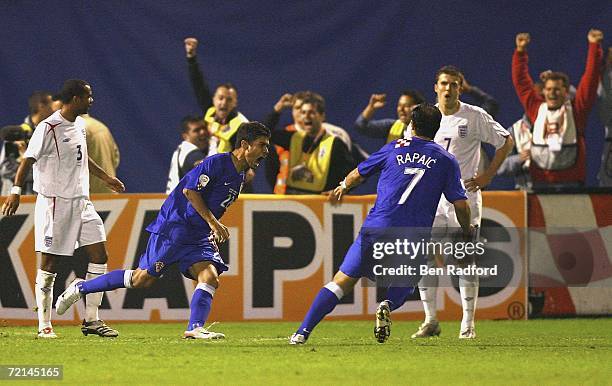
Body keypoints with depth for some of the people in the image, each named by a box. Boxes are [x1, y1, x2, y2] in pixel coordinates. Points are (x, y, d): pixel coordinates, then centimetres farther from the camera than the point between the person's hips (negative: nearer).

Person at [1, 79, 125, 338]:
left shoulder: (79, 124, 12)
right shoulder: (48, 128, -14)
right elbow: (28, 160, -16)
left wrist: (105, 177, 36)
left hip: (81, 201, 8)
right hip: (54, 202, -8)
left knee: (99, 254, 2)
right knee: (49, 263, -3)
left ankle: (91, 320, 8)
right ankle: (44, 326, 3)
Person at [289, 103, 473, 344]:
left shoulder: (395, 148, 11)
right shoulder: (446, 160, 8)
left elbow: (358, 175, 23)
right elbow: (461, 205, 4)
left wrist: (343, 188, 44)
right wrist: (468, 232, 23)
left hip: (376, 229, 0)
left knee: (342, 281, 5)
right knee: (404, 284, 25)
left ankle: (302, 333, -6)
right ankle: (388, 306, -11)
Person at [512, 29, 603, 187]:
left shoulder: (575, 109, 4)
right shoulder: (537, 109, 10)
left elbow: (590, 79, 0)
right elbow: (521, 81, 14)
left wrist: (594, 47, -4)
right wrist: (520, 51, 9)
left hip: (570, 181, -2)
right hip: (540, 182, 2)